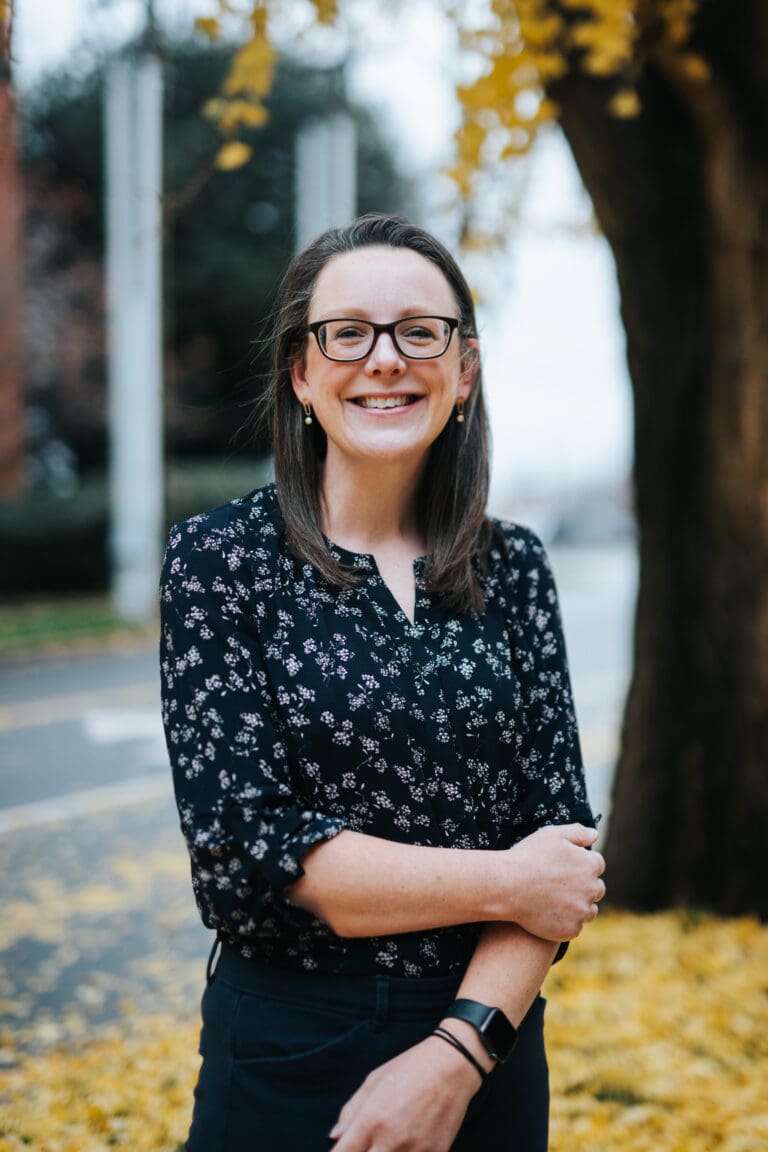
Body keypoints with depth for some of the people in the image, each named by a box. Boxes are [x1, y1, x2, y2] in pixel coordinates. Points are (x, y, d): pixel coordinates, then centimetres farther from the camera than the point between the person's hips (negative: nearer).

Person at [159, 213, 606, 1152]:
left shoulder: (512, 567, 1)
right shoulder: (218, 558, -7)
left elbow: (562, 836, -3)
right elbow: (243, 847, -15)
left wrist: (459, 1055, -16)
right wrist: (502, 884, -15)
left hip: (490, 1044, 2)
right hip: (286, 1056, -2)